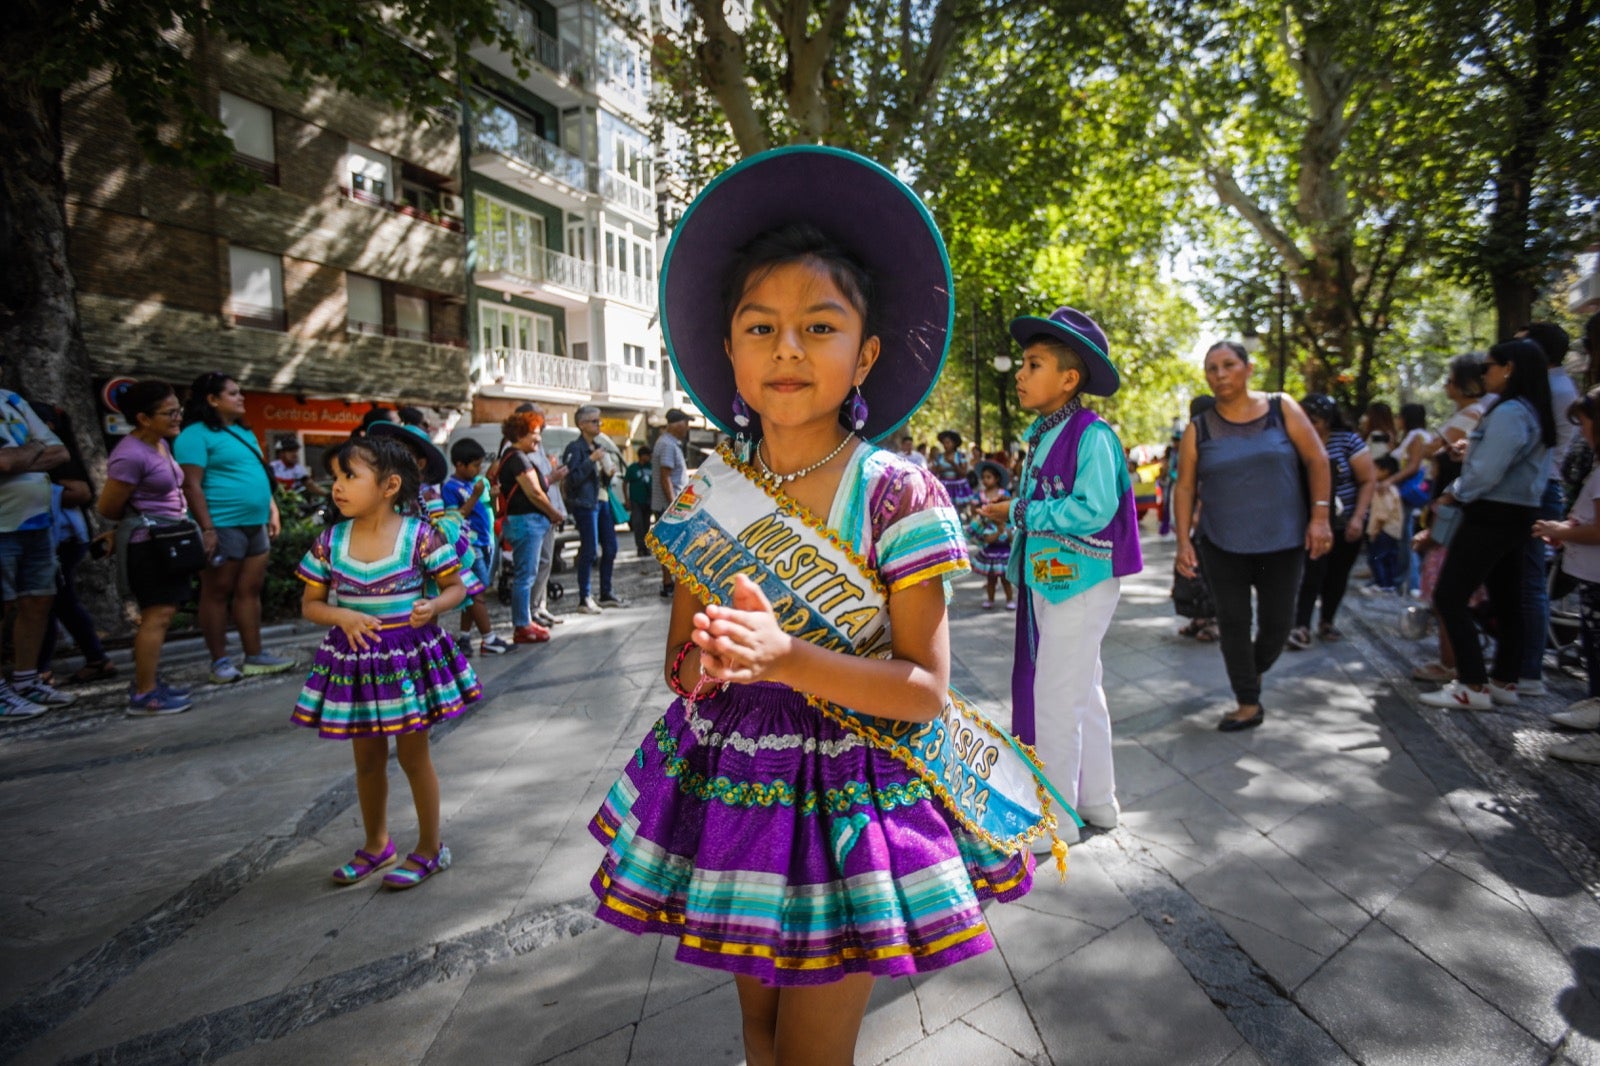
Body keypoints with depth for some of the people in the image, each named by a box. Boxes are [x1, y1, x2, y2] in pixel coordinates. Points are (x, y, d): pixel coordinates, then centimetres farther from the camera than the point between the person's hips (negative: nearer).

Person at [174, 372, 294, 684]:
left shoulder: (243, 432, 17)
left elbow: (261, 475, 23)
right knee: (217, 593, 2)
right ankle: (220, 661, 9)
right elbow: (192, 485, -15)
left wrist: (272, 511, 16)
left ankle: (255, 656, 16)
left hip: (255, 525, 8)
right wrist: (207, 528, -19)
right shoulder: (196, 435, -9)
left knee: (250, 590, 10)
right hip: (223, 526, -8)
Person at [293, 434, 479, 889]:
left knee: (413, 755, 8)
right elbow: (310, 603, 4)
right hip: (354, 658, 4)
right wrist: (343, 616, -16)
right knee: (367, 757, 18)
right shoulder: (330, 541, -3)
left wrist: (434, 606, -26)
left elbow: (456, 586, -5)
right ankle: (376, 844, 39)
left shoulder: (420, 534, -13)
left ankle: (430, 847, 27)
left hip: (410, 655, -4)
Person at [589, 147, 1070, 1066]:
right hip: (727, 782, 4)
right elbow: (680, 664, 5)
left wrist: (787, 657, -29)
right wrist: (713, 662, -20)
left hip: (847, 797, -3)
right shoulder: (705, 498, -2)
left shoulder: (899, 496, -14)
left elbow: (927, 688, -14)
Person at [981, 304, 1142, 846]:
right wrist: (1009, 513, 0)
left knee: (1056, 698, -2)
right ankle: (1096, 801, 35)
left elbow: (1093, 510, -25)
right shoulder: (1043, 433, 9)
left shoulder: (1092, 435, -17)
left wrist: (1020, 512, -19)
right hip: (1048, 578, 9)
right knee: (1082, 693, 19)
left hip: (1080, 581, -9)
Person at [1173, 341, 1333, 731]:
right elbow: (1185, 487, 0)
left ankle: (1253, 674, 36)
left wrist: (1320, 516, -9)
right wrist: (1184, 540, -7)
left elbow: (1316, 460, -1)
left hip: (1282, 541, 0)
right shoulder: (1199, 429, 0)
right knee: (1233, 623, 2)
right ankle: (1249, 704, 14)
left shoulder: (1281, 408, 0)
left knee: (1276, 623, 6)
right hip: (1222, 545, 0)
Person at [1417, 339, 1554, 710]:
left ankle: (1474, 687, -7)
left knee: (1449, 597, -9)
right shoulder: (1534, 412, 14)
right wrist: (1471, 452, 7)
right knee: (1505, 600, 14)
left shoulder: (1509, 412, -18)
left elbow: (1487, 473, -20)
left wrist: (1455, 494, -4)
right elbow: (1510, 464, 16)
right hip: (1518, 514, 11)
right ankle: (1504, 680, 22)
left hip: (1492, 516, -11)